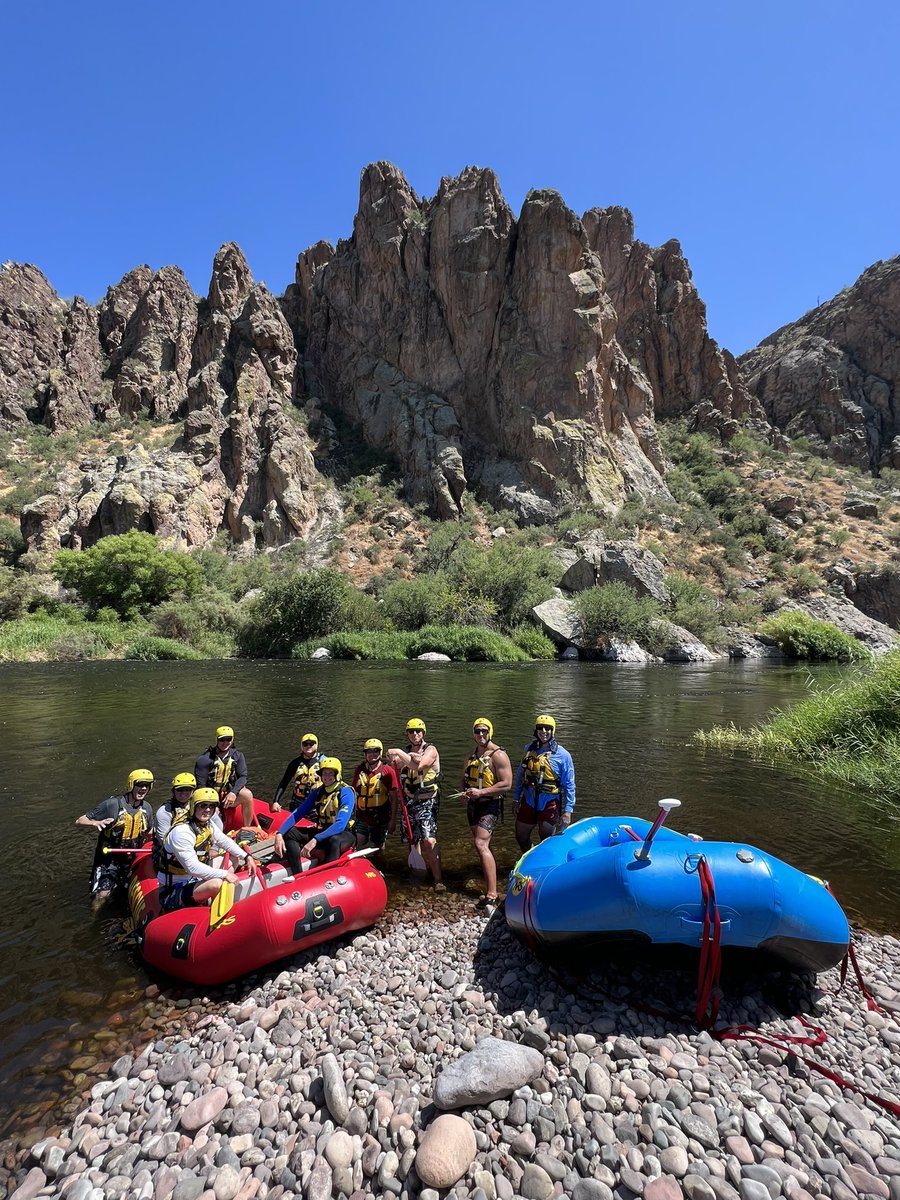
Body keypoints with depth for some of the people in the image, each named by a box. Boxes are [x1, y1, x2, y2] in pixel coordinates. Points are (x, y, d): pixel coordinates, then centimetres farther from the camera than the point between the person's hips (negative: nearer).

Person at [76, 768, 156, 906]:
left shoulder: (146, 808, -2)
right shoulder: (113, 804, -19)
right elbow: (79, 821, -16)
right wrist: (95, 823, -35)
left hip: (131, 860, 5)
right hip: (109, 859, -5)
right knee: (103, 894, -16)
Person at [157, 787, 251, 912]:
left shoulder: (207, 824, -1)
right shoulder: (182, 832, -27)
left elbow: (225, 841, 12)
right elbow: (193, 868, -31)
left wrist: (246, 857, 2)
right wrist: (224, 874, -26)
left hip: (194, 879, 10)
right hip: (173, 891, -9)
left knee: (233, 859, 14)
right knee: (216, 884, -33)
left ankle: (207, 900, 3)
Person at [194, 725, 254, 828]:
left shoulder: (237, 756, 1)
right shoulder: (205, 759, -10)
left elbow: (243, 777, -5)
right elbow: (200, 785, -11)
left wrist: (233, 793, -25)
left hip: (229, 795, 2)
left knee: (247, 794, -26)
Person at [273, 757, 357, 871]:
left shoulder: (346, 793, -16)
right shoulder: (317, 792, 3)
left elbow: (340, 825, -29)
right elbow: (297, 814, -3)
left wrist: (315, 840, -38)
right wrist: (279, 834, -20)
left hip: (345, 835, -6)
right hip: (324, 832, 6)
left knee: (334, 840, -41)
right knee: (289, 833, -11)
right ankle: (298, 878, -18)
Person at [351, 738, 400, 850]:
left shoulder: (388, 771, -9)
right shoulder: (359, 771, 4)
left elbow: (394, 798, -6)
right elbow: (354, 793, 14)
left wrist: (393, 820, -7)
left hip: (380, 819, -3)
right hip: (362, 817, 3)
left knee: (378, 847, 13)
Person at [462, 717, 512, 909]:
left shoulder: (498, 755, -12)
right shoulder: (472, 756, 12)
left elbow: (506, 784, -18)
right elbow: (465, 778, 25)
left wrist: (481, 792, -22)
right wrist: (466, 791, 3)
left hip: (490, 805, -8)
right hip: (473, 804, 8)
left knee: (481, 844, -19)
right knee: (482, 845, 18)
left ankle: (492, 895, -18)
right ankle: (488, 885, 36)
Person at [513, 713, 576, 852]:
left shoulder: (562, 754, -9)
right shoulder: (529, 749, 2)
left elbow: (569, 785, -6)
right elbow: (520, 775, 11)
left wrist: (568, 811, -10)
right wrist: (516, 798, 11)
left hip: (550, 804, -4)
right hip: (528, 801, 4)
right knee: (521, 837, 16)